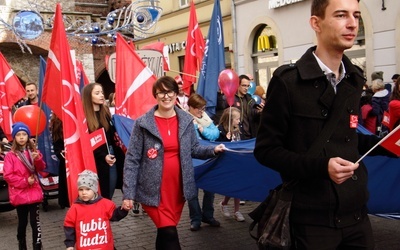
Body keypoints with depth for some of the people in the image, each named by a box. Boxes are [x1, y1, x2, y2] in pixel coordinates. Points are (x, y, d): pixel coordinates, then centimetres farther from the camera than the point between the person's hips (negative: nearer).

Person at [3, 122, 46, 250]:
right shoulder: (10, 155, -5)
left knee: (35, 221, -2)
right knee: (22, 222, 11)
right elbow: (7, 175, -9)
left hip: (33, 192, 1)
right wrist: (25, 181, -14)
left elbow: (41, 168, 3)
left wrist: (38, 159, -17)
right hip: (19, 194, -1)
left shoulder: (34, 152, 5)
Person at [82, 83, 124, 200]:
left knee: (108, 195, 9)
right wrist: (103, 156, -14)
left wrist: (115, 155, 2)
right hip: (95, 160, -5)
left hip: (111, 157, 5)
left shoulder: (105, 111, 11)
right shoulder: (84, 116, -8)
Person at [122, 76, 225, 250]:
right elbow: (132, 160, -7)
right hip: (153, 190, -4)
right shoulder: (143, 123, -8)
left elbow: (194, 148, 13)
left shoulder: (186, 120, 2)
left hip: (178, 187, 4)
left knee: (165, 231, 15)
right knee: (169, 232, -10)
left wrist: (213, 150, -6)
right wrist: (128, 193, -11)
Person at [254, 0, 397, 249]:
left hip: (356, 213, 6)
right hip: (313, 218, -6)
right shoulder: (287, 80, -13)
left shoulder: (354, 79, 8)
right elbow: (266, 149, -12)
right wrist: (321, 165, -23)